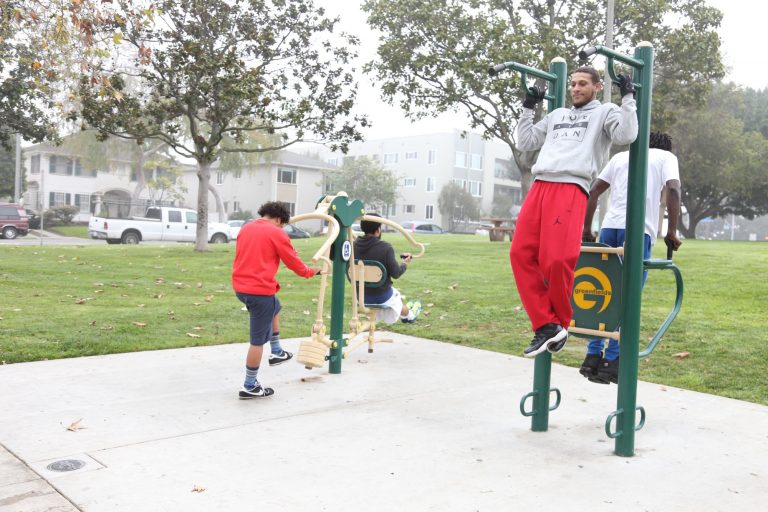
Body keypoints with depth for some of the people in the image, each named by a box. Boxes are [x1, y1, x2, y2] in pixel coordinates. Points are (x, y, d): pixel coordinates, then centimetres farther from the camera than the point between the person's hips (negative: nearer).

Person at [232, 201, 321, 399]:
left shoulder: (246, 228, 12)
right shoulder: (277, 234, -8)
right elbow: (294, 263, -1)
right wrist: (311, 271, 17)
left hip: (240, 287, 8)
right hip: (260, 290, -8)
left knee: (274, 307, 33)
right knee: (258, 340, 3)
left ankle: (277, 353, 38)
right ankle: (250, 387, 10)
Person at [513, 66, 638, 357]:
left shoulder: (604, 112, 15)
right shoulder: (557, 115, 32)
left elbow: (626, 135, -4)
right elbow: (524, 142, 31)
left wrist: (628, 98, 0)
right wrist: (527, 108, 31)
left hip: (572, 189, -6)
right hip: (539, 187, 6)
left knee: (557, 259, -20)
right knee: (521, 254, -9)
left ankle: (560, 324, 3)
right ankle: (546, 325, -4)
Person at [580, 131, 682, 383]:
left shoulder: (621, 155, 26)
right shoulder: (667, 156, 16)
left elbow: (593, 191, 17)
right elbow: (673, 190, -3)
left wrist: (587, 230, 19)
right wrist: (672, 233, -1)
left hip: (609, 227, 4)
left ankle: (592, 357, 11)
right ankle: (610, 362, 0)